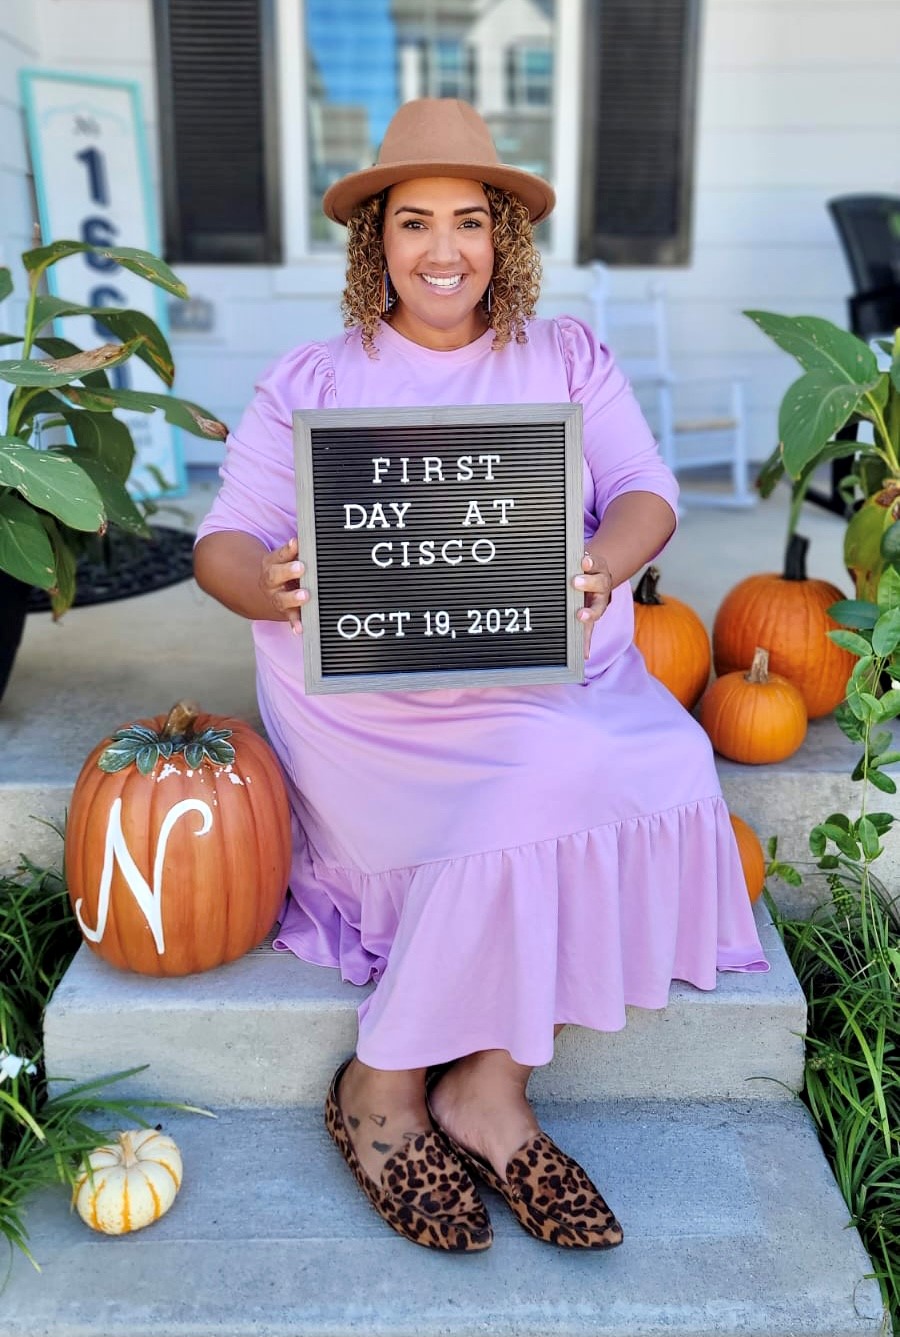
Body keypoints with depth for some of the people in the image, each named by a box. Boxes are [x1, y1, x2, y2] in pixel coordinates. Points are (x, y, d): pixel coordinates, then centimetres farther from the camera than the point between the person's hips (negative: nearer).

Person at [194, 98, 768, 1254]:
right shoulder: (310, 382, 10)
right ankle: (487, 1091, -9)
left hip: (551, 678, 3)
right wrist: (271, 585, -24)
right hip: (368, 694, -3)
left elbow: (646, 493, 2)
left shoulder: (570, 360, 15)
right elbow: (225, 541, 2)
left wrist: (600, 569, -22)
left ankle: (390, 1087, -16)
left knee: (662, 768, -26)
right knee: (556, 781, -29)